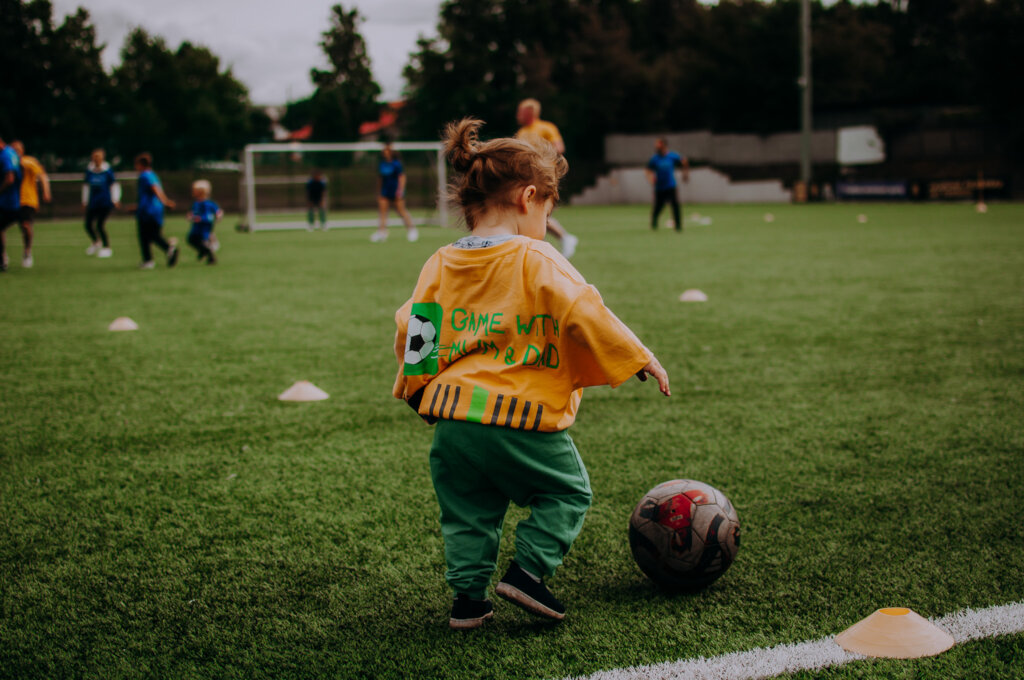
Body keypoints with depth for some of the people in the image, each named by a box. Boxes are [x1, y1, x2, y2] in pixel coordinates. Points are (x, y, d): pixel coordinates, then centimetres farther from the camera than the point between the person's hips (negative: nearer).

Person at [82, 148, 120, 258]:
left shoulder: (107, 171, -5)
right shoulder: (89, 171, 5)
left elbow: (114, 185, 3)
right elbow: (86, 186, 16)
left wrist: (115, 200, 0)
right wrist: (84, 201, 18)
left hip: (105, 203, -4)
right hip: (93, 203, 4)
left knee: (100, 225, -13)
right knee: (88, 225, 3)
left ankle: (106, 248, 4)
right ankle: (95, 242, 32)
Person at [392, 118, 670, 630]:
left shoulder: (439, 265, 6)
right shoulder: (537, 261, -9)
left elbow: (412, 334, 9)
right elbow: (585, 315, -13)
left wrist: (416, 389, 25)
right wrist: (640, 359, -3)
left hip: (452, 416, 5)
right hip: (525, 419, -5)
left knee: (468, 510, 18)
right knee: (567, 491, 15)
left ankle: (468, 595, 13)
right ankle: (528, 570, 3)